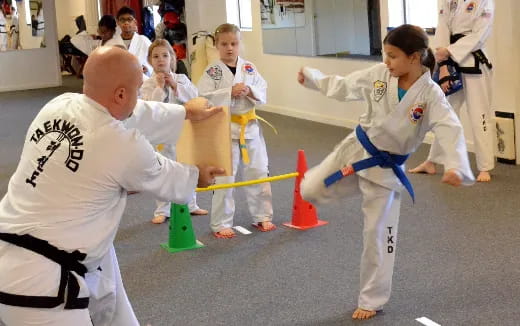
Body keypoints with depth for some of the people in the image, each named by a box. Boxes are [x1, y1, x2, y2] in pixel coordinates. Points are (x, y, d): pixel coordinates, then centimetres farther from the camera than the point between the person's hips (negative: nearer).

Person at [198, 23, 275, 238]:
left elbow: (263, 92, 3)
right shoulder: (212, 71, -7)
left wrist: (249, 91, -17)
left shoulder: (249, 68, 4)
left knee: (257, 172, 13)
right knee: (223, 177, 1)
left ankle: (262, 216, 28)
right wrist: (230, 92, -21)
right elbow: (204, 98, -15)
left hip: (250, 127, 4)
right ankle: (221, 223, 12)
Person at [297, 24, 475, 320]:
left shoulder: (431, 95, -21)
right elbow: (345, 86, 7)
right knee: (310, 191, 4)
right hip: (356, 149, 4)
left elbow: (451, 131, -31)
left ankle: (372, 301, 20)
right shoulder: (380, 74, -9)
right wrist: (311, 77, 11)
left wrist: (456, 167, -47)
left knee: (378, 235, 3)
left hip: (386, 168, -4)